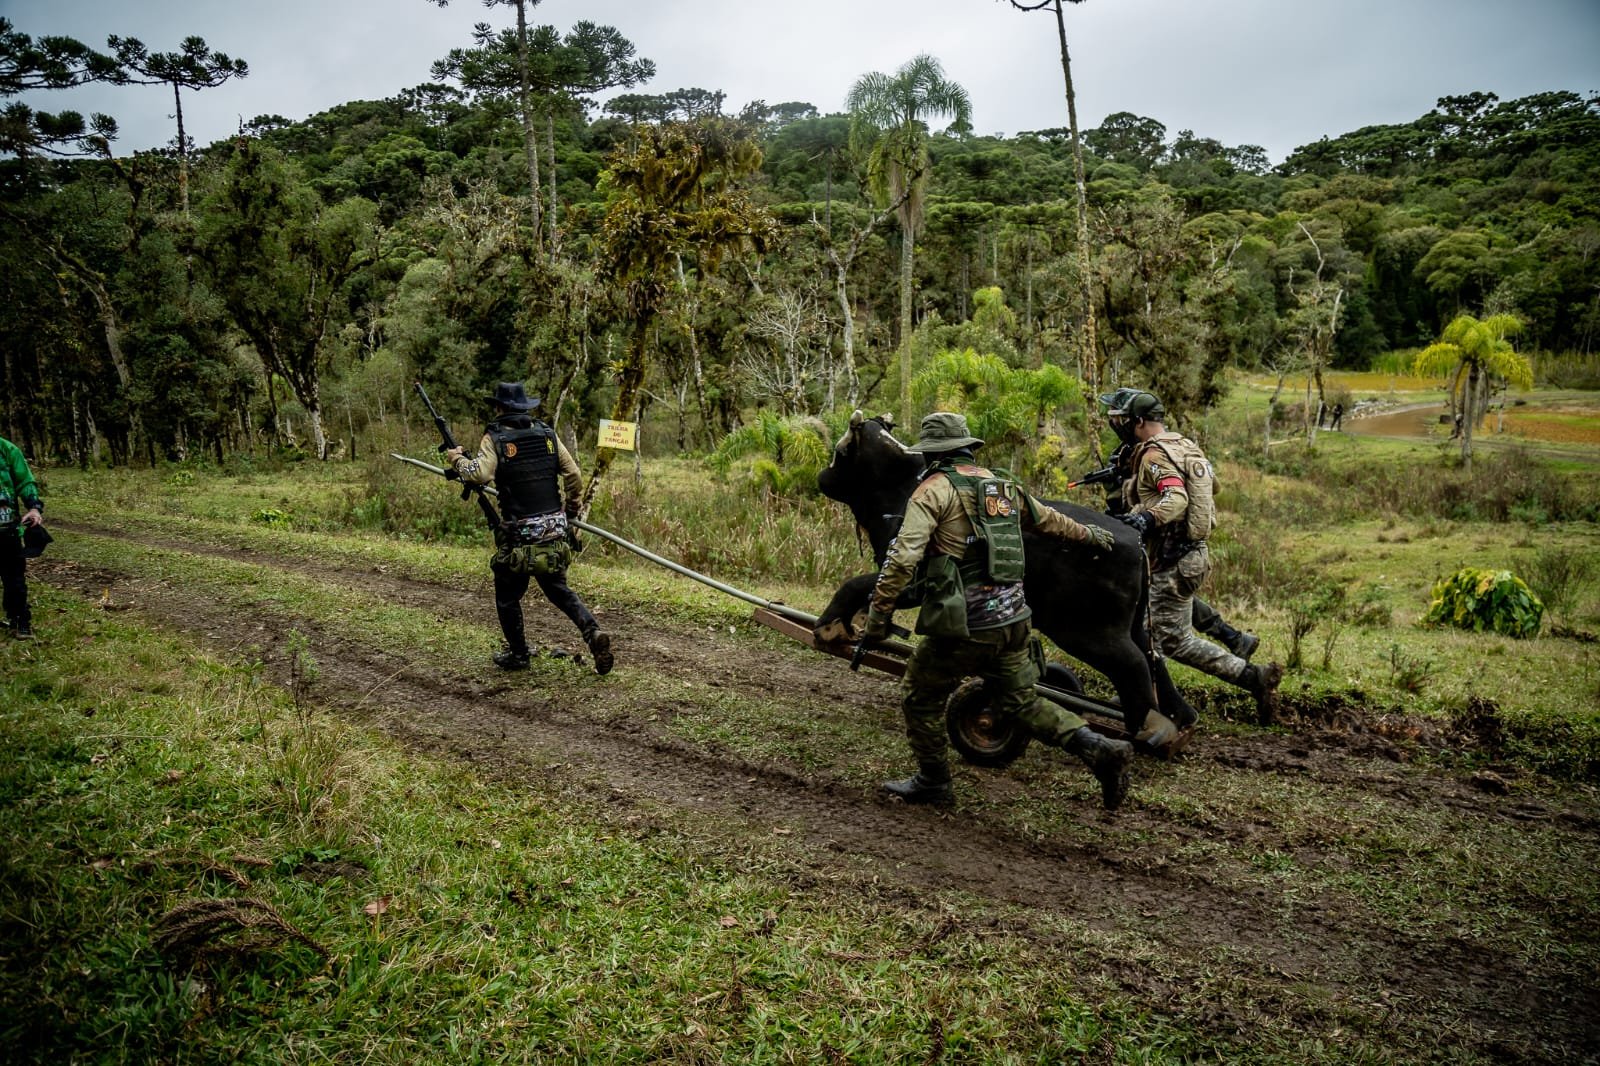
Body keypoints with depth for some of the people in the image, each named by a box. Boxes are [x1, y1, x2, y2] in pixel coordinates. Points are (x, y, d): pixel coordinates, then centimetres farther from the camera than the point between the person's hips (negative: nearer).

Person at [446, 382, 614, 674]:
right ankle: (593, 632, -1)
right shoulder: (547, 434, 7)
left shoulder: (495, 437, -5)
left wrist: (457, 459, -1)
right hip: (555, 529, 4)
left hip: (519, 533, -4)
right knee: (558, 589, 18)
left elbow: (479, 475, -20)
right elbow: (575, 477, 5)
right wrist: (571, 509, 21)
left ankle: (518, 653, 23)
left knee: (507, 595, 16)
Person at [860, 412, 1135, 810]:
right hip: (1012, 618, 7)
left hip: (964, 625, -7)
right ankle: (1101, 750, 7)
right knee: (1022, 701, 18)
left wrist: (877, 616, -15)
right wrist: (1090, 535, 47)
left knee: (920, 696, 13)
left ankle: (933, 782, 23)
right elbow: (1049, 520, 29)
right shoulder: (1002, 485, 14)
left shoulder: (934, 489, -8)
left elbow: (903, 557, -18)